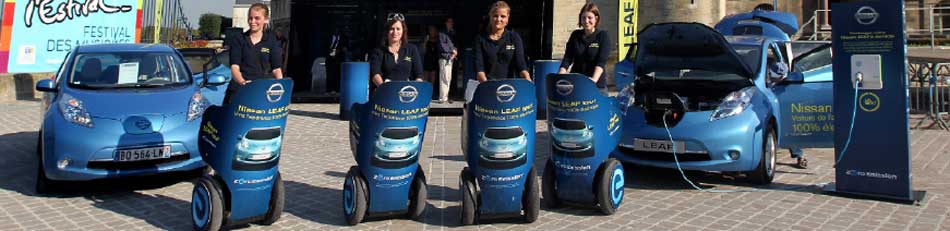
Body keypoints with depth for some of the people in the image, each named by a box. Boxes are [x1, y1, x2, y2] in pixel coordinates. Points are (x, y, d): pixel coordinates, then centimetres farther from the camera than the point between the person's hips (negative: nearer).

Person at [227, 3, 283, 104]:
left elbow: (277, 69, 6)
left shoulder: (272, 41, 10)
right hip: (239, 89, 0)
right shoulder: (239, 40, 10)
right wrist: (243, 82, -22)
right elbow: (234, 67, 0)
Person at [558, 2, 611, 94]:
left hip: (598, 86, -3)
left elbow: (602, 61, -13)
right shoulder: (575, 35, 9)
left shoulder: (603, 35, -1)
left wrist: (594, 79, -30)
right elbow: (567, 59, 4)